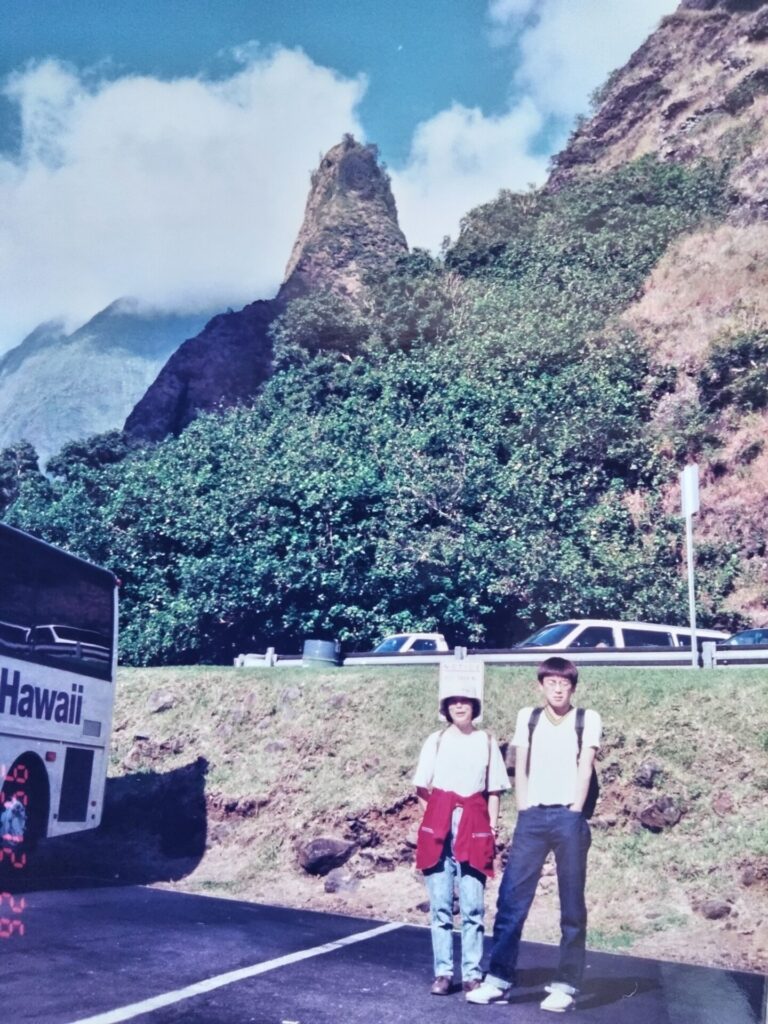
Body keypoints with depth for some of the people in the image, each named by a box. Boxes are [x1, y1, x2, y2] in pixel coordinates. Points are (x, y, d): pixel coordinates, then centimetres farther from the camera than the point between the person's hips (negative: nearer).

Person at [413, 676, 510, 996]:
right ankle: (443, 972, 10)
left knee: (473, 906, -2)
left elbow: (493, 791, 7)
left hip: (474, 826, 0)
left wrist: (492, 828, -1)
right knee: (440, 906, 3)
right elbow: (421, 788, 10)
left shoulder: (487, 741, 7)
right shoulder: (435, 740, 7)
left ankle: (472, 973, 6)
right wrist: (436, 818, 1)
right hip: (438, 825, 1)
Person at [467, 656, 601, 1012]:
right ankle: (499, 979, 1)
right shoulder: (528, 717, 12)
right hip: (532, 817, 2)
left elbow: (584, 768, -1)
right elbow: (520, 769, 10)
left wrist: (574, 814, -7)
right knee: (511, 898, -3)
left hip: (570, 818, -2)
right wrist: (524, 813, 2)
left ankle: (565, 985, 8)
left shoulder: (588, 719, 5)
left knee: (572, 905, 1)